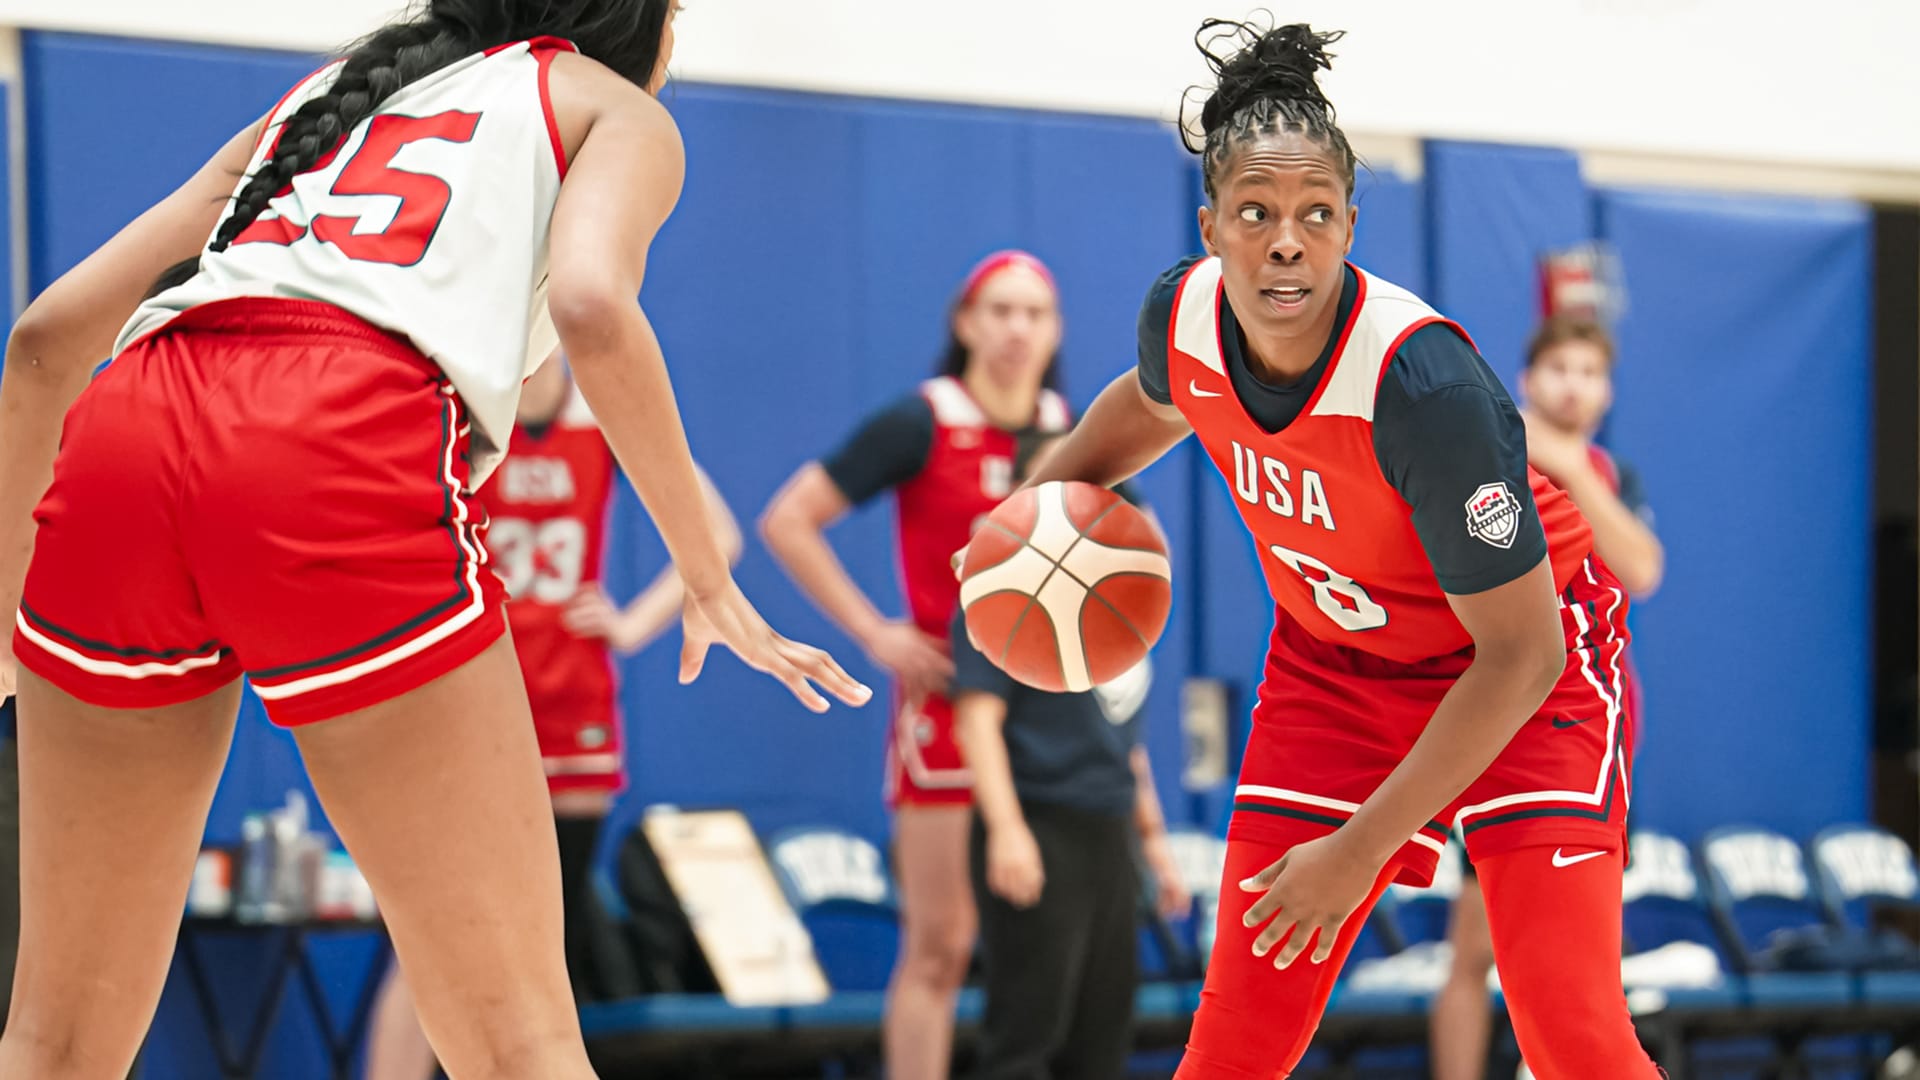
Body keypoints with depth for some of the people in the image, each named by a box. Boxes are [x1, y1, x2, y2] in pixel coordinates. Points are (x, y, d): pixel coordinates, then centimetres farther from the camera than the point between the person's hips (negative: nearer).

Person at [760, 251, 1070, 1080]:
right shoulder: (922, 426, -7)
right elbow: (787, 521, -8)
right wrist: (874, 633, -11)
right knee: (939, 947, -6)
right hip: (948, 696, -5)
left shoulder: (1069, 434, 8)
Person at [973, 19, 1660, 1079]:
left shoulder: (1426, 382, -35)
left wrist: (1361, 849, -25)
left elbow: (1519, 653, -28)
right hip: (1332, 654, 5)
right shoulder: (1182, 316, -17)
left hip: (1521, 663, -5)